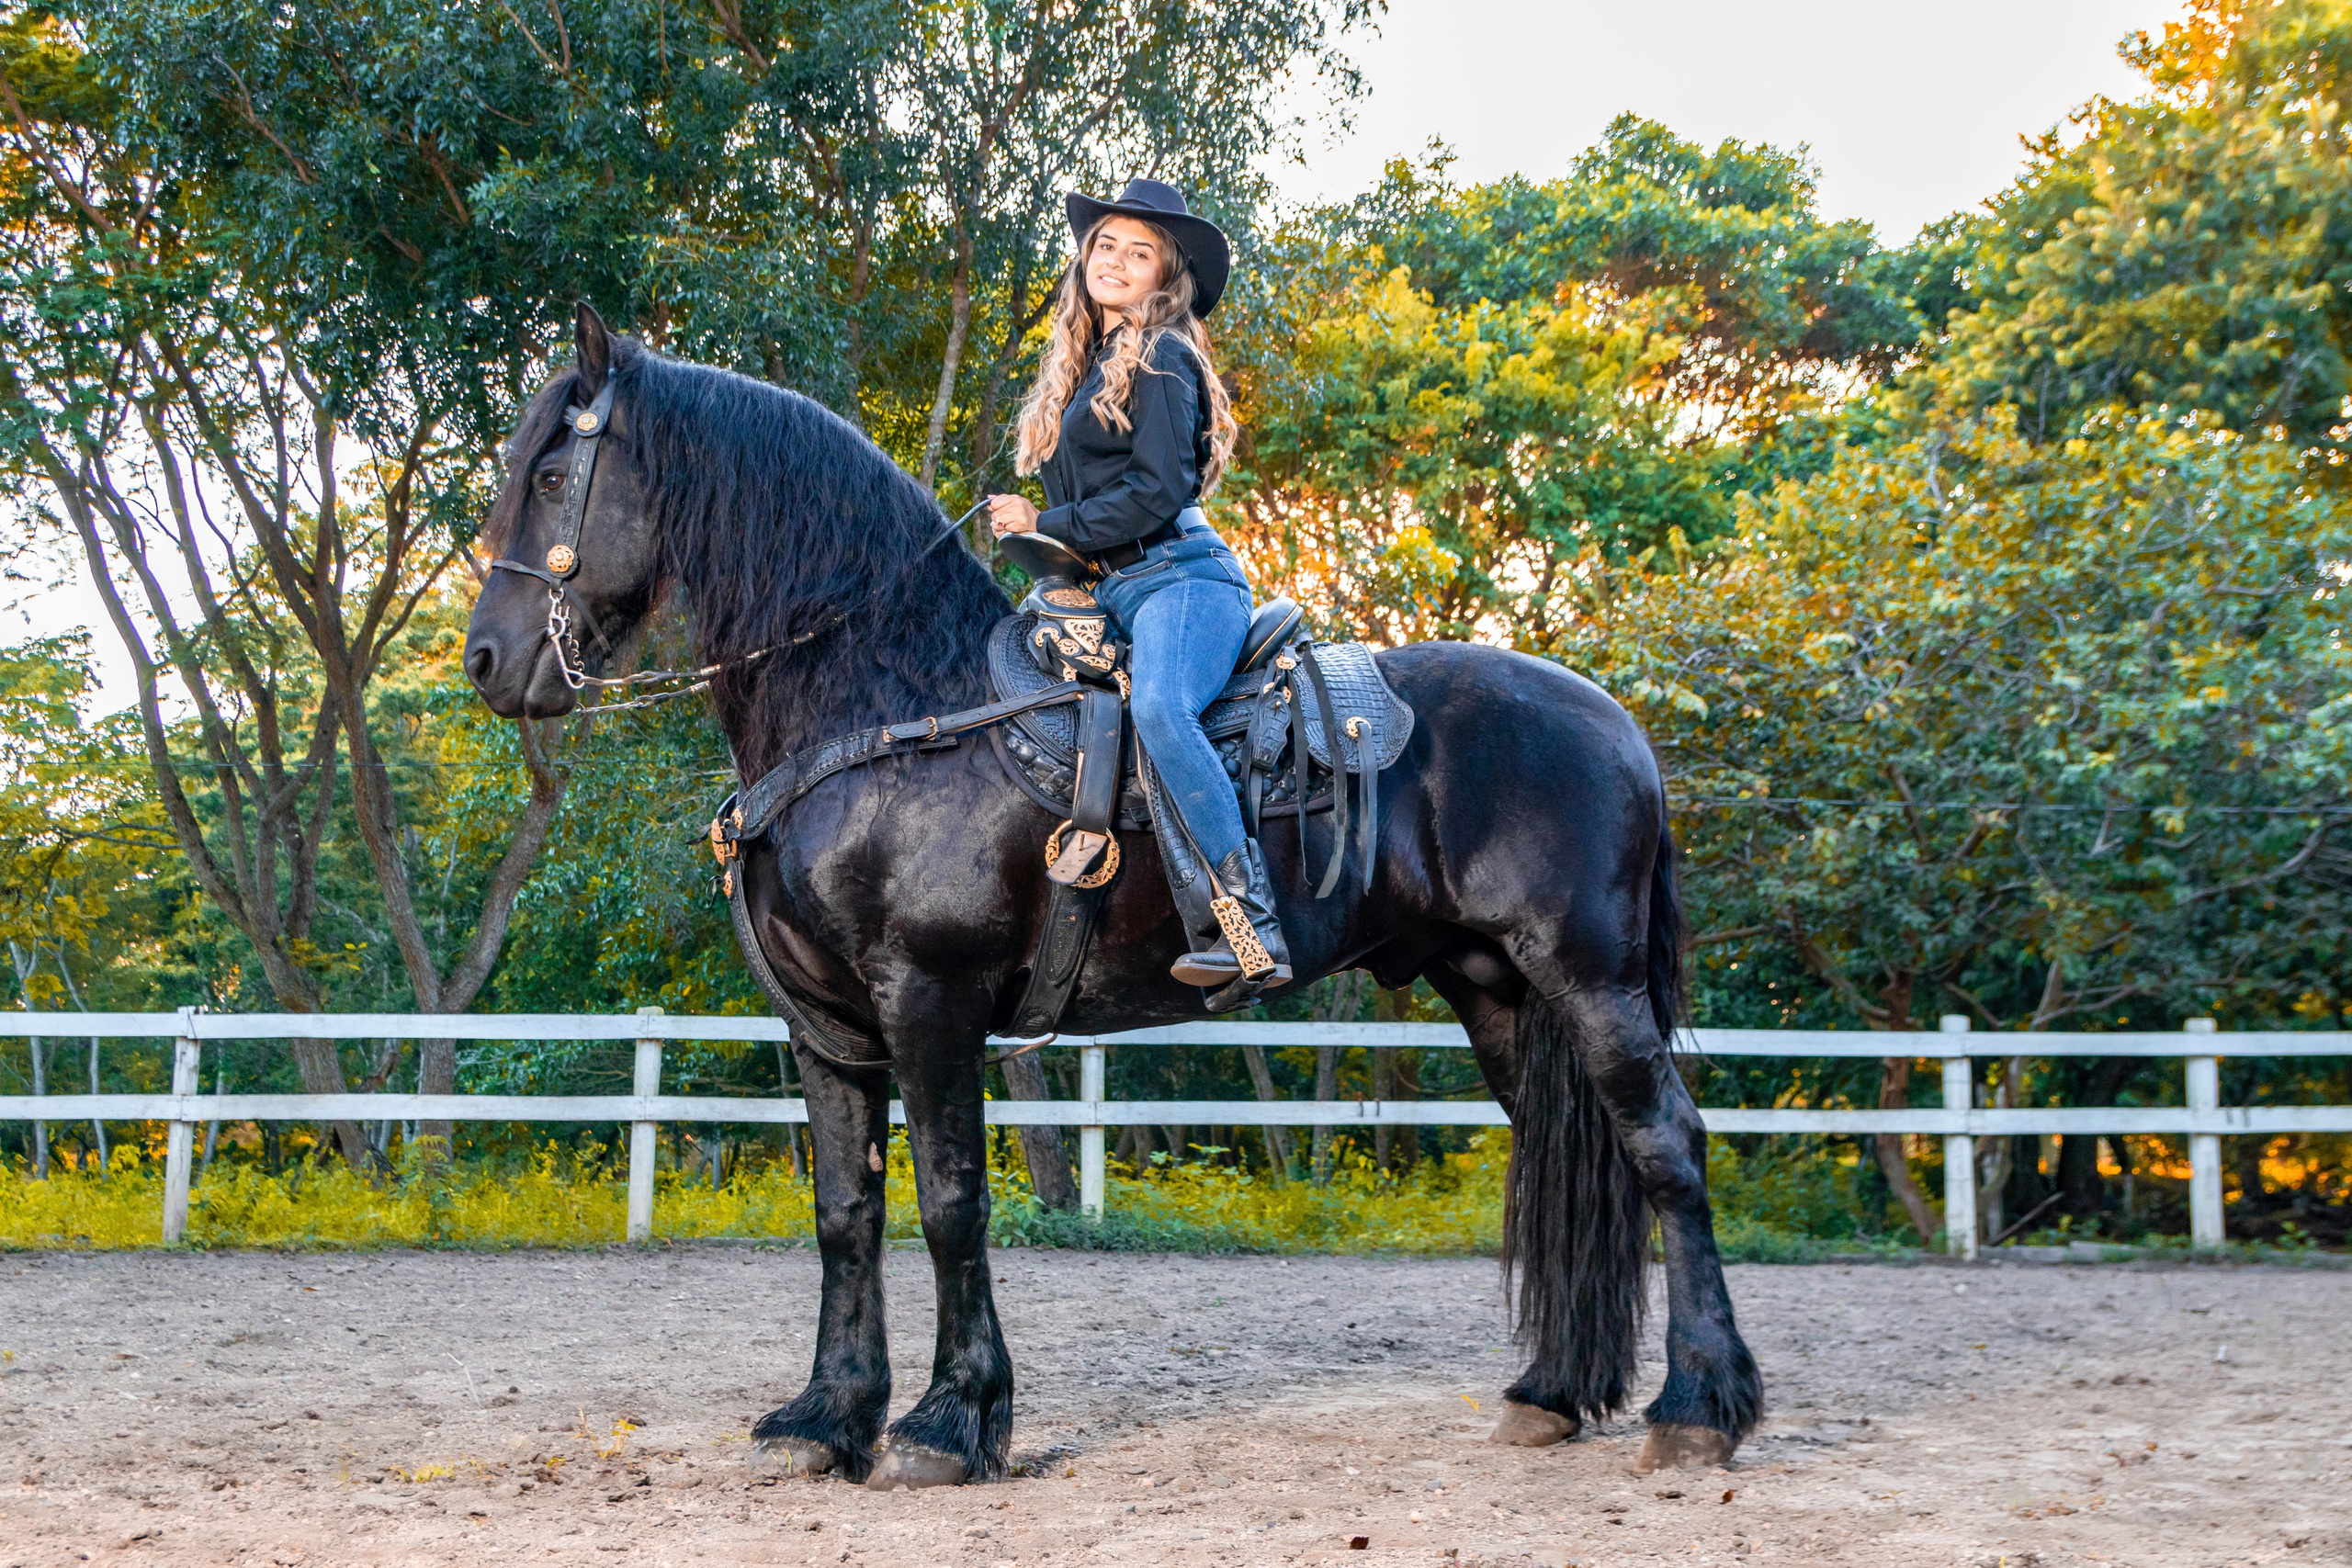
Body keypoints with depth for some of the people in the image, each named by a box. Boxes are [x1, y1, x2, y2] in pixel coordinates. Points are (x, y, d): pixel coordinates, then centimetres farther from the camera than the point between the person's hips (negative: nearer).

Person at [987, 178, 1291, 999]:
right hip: (1113, 589, 10)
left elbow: (1157, 490, -14)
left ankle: (1251, 928, -42)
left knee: (1158, 709, -36)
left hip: (1179, 576, -10)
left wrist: (1045, 524, -8)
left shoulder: (1161, 358, -3)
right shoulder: (1088, 364, 24)